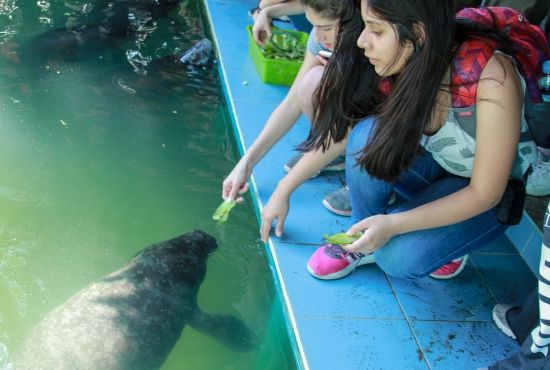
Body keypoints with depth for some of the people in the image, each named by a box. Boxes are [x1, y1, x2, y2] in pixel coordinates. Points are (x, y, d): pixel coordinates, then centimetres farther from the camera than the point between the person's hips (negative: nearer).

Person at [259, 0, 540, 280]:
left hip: (491, 192, -4)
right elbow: (341, 130, -6)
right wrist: (283, 191, -4)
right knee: (369, 135, -26)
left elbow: (485, 194, -26)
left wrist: (394, 224, -31)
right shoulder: (396, 64, -20)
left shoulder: (492, 80, -35)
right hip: (433, 164, 5)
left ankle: (441, 240, 5)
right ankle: (364, 241, -5)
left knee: (399, 258, -28)